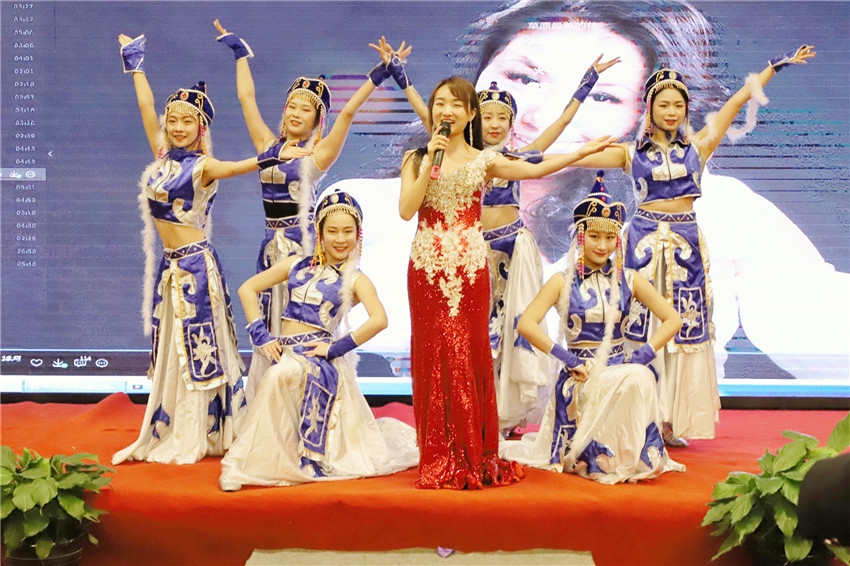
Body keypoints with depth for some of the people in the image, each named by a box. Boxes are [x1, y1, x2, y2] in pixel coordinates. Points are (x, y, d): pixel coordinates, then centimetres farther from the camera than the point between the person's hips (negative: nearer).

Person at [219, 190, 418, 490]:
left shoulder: (355, 280, 4)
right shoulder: (297, 265, 15)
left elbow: (379, 319, -14)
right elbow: (247, 289, 17)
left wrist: (336, 347, -16)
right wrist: (260, 335, 5)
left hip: (318, 356, -5)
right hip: (285, 352, 5)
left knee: (281, 376, -34)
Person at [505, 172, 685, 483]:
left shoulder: (628, 280, 10)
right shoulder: (563, 282, 2)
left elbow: (672, 320, 8)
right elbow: (526, 324, -8)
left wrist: (642, 356, -5)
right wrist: (566, 357, -15)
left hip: (622, 371, 3)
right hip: (579, 377, -3)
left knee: (640, 377, -32)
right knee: (632, 381, -34)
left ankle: (630, 457, -6)